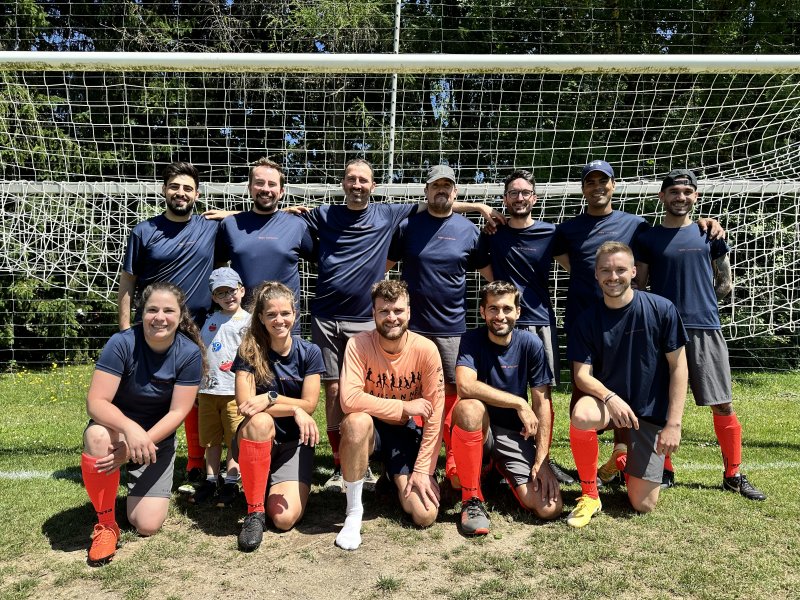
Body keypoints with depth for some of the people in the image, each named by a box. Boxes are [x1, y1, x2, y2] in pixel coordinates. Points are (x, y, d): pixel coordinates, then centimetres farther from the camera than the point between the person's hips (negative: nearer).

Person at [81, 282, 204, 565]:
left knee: (147, 525, -9)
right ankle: (106, 523, -15)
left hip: (158, 438, 1)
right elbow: (96, 402, -24)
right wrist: (130, 428, -44)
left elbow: (177, 412, -16)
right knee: (98, 436, -39)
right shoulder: (122, 343, -21)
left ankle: (138, 491, 28)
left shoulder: (189, 353, -17)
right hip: (116, 426, -1)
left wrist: (134, 449, -28)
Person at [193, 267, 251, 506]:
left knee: (235, 438, 1)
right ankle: (210, 480, 23)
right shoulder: (211, 319, 14)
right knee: (211, 438, 13)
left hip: (234, 390, -5)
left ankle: (230, 482, 10)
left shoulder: (246, 320, -3)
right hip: (207, 388, 6)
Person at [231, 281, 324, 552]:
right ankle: (254, 512, -22)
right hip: (256, 442, 0)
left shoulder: (309, 352, -5)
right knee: (259, 420, -38)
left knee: (285, 518, -19)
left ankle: (276, 483, 18)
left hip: (294, 441, 1)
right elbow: (245, 404, -18)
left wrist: (270, 398, -23)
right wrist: (293, 409, -26)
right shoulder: (249, 351, -9)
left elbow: (309, 405, -9)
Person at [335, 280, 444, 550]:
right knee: (357, 421, -38)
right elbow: (349, 400, -30)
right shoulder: (359, 345, -18)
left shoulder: (426, 349, -16)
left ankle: (396, 478, 23)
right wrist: (405, 407, -26)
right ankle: (354, 512, -17)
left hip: (409, 431, 1)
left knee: (425, 515, -13)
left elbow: (434, 416, -13)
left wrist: (423, 470, -15)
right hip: (372, 428, -1)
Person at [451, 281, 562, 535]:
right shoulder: (472, 340, -10)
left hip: (516, 435, 2)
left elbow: (542, 402, -7)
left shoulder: (530, 343, -6)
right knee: (469, 407, -37)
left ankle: (500, 468, 17)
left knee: (550, 509, -15)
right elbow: (465, 385, -29)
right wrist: (519, 403, -29)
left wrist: (542, 460, -13)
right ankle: (471, 498, -17)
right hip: (480, 431, -2)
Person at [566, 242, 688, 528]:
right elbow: (582, 374, -10)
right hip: (606, 400, 0)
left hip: (650, 410, 0)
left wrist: (674, 423, -12)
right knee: (581, 416, -38)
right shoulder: (587, 320, -6)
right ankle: (589, 495, -12)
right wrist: (610, 397, -31)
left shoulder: (662, 309, -10)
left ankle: (624, 460, 33)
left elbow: (678, 368, -7)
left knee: (643, 505, -3)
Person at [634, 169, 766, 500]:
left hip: (705, 330, 1)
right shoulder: (648, 238, 5)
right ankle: (664, 471, 18)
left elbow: (725, 283, 13)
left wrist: (699, 306, 5)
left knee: (724, 405, 4)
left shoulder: (709, 234, 10)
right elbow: (638, 288, 5)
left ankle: (733, 474, 18)